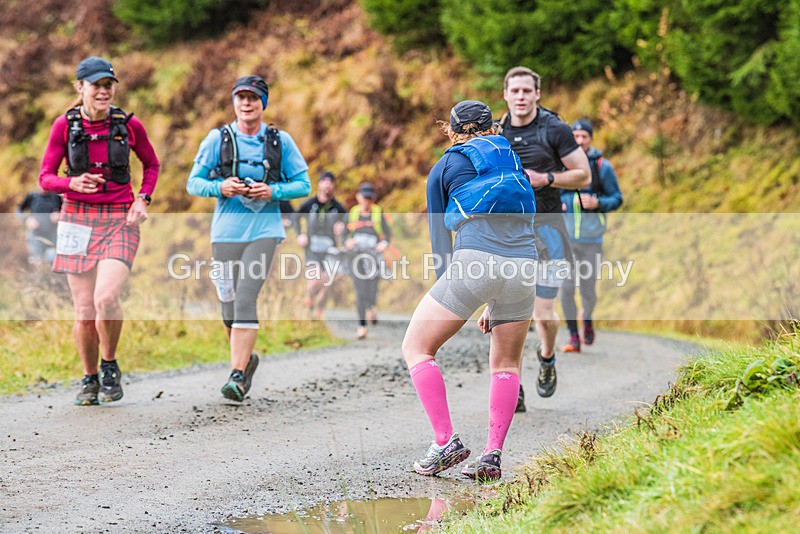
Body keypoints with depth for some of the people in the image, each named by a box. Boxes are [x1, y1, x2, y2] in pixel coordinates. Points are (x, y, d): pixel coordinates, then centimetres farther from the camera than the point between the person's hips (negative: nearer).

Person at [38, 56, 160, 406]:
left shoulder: (128, 125, -1)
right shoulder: (65, 126, -2)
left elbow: (151, 165, 15)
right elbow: (45, 177, 2)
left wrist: (143, 200, -1)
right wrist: (72, 184, -18)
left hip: (119, 222, -1)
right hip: (78, 221, 1)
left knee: (106, 299, -23)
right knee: (84, 311, 0)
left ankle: (110, 367, 2)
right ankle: (89, 380, 22)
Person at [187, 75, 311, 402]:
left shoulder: (280, 141, 3)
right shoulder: (217, 139, 4)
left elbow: (303, 184, 6)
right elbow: (193, 183, 6)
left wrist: (272, 191, -11)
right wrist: (220, 187, -13)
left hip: (263, 230, -2)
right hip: (226, 231, 2)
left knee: (246, 298, -17)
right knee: (229, 305, 6)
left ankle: (238, 375, -17)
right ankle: (247, 359, 33)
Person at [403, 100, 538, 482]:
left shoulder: (445, 168, 16)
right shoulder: (512, 163, 27)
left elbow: (439, 239, 17)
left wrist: (448, 290, 26)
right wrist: (494, 304, 30)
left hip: (474, 263, -4)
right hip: (523, 265, 4)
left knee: (417, 347, 11)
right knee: (507, 362, 22)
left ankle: (445, 442, 1)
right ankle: (492, 455, 11)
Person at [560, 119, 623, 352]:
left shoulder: (602, 167, -1)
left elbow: (617, 199, 3)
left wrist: (597, 203, -16)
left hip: (591, 239, -1)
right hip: (566, 238, 1)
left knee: (588, 291, 2)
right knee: (566, 289, -7)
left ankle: (587, 320, 35)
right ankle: (573, 338, 5)